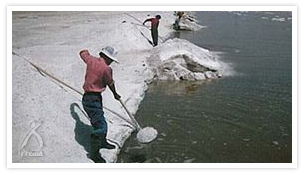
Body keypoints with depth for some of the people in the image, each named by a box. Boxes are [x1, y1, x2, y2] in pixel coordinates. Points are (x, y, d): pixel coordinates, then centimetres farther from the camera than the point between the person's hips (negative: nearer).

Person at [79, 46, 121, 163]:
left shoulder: (91, 60, 2)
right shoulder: (106, 68, -18)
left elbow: (83, 53, 25)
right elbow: (110, 83, -2)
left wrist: (86, 51, 49)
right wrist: (115, 94, 17)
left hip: (87, 97, 9)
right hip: (93, 100, -9)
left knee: (99, 122, 24)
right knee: (100, 126, -4)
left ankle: (102, 142, 42)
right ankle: (94, 153, 4)